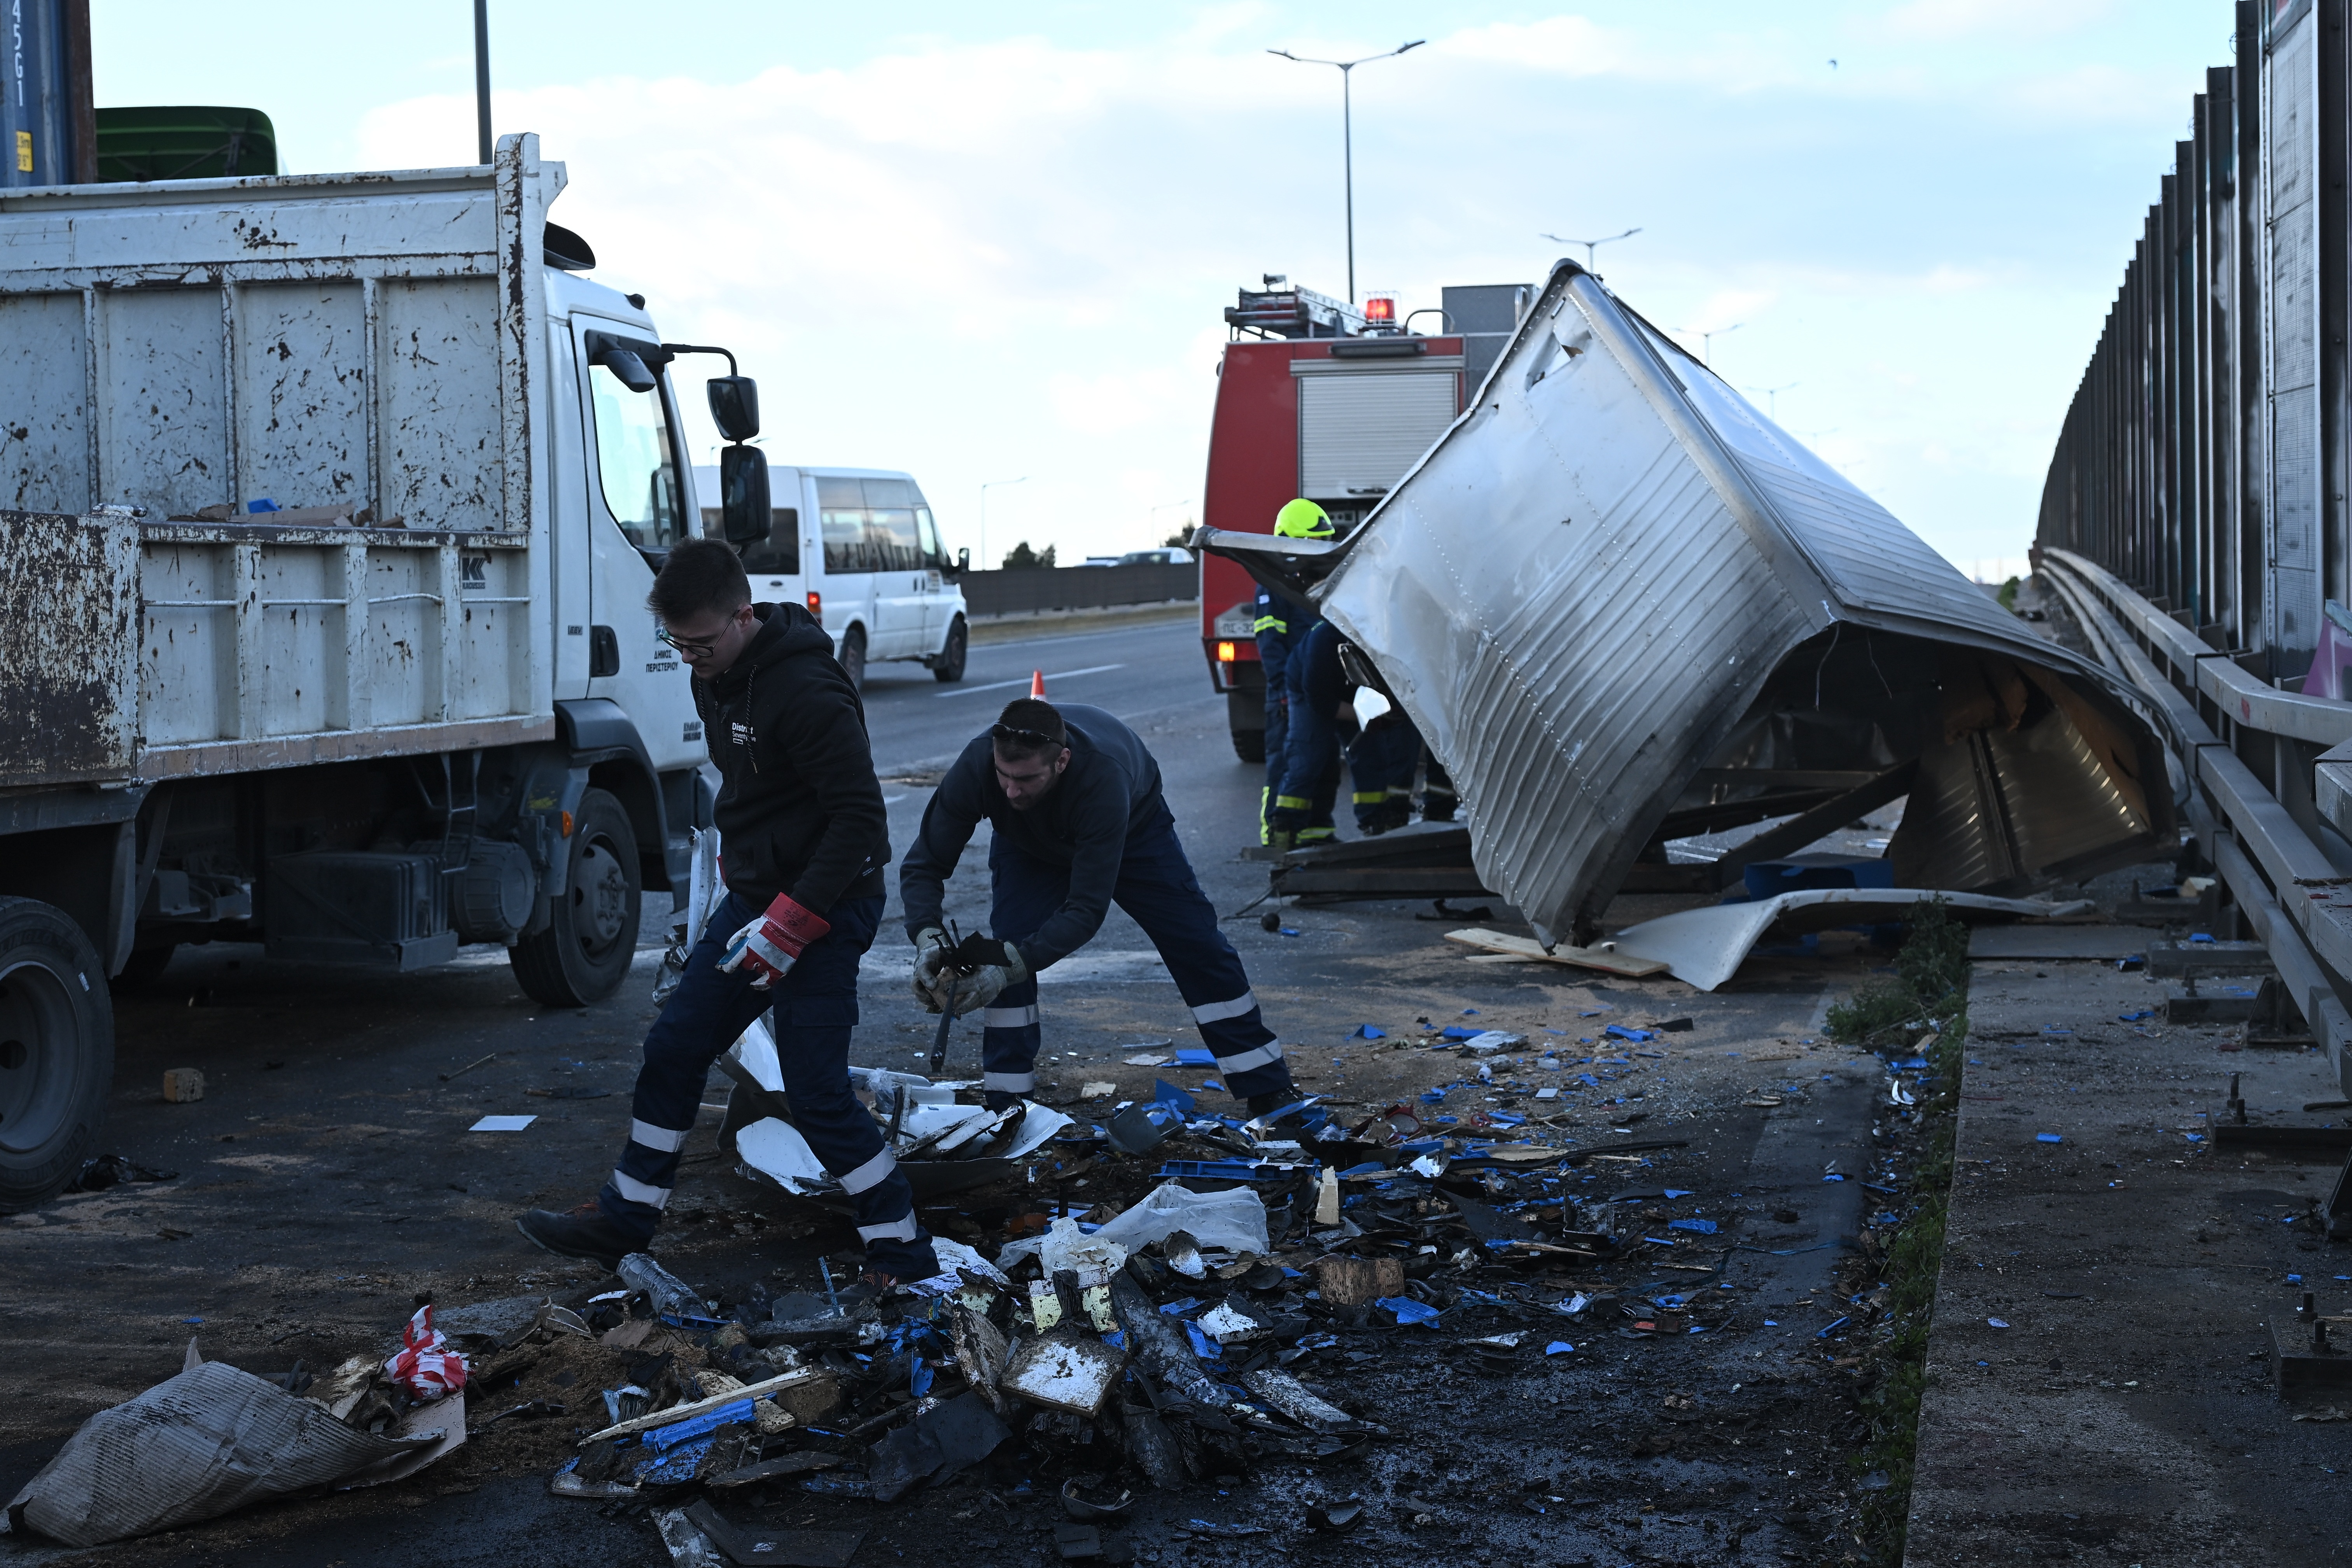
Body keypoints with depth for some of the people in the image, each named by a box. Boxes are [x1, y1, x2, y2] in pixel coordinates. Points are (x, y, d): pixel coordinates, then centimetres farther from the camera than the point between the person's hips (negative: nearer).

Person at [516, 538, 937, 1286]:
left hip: (825, 906, -9)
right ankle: (624, 1219, 26)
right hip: (754, 896, 9)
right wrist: (746, 900, 17)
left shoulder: (807, 692, -24)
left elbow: (860, 819, -25)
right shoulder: (715, 679, 6)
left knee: (817, 1092, -8)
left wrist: (789, 928, -25)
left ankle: (905, 1256, 3)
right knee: (674, 1049, 12)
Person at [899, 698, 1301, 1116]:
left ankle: (1268, 1090, 11)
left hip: (1132, 826, -2)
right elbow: (923, 866, -30)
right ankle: (1005, 1102, -6)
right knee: (1007, 949, -19)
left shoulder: (1102, 776, -48)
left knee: (1200, 948, -2)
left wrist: (1013, 962, -54)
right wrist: (928, 939, -48)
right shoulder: (977, 765, -40)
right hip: (1028, 842, 2)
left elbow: (1087, 908, -44)